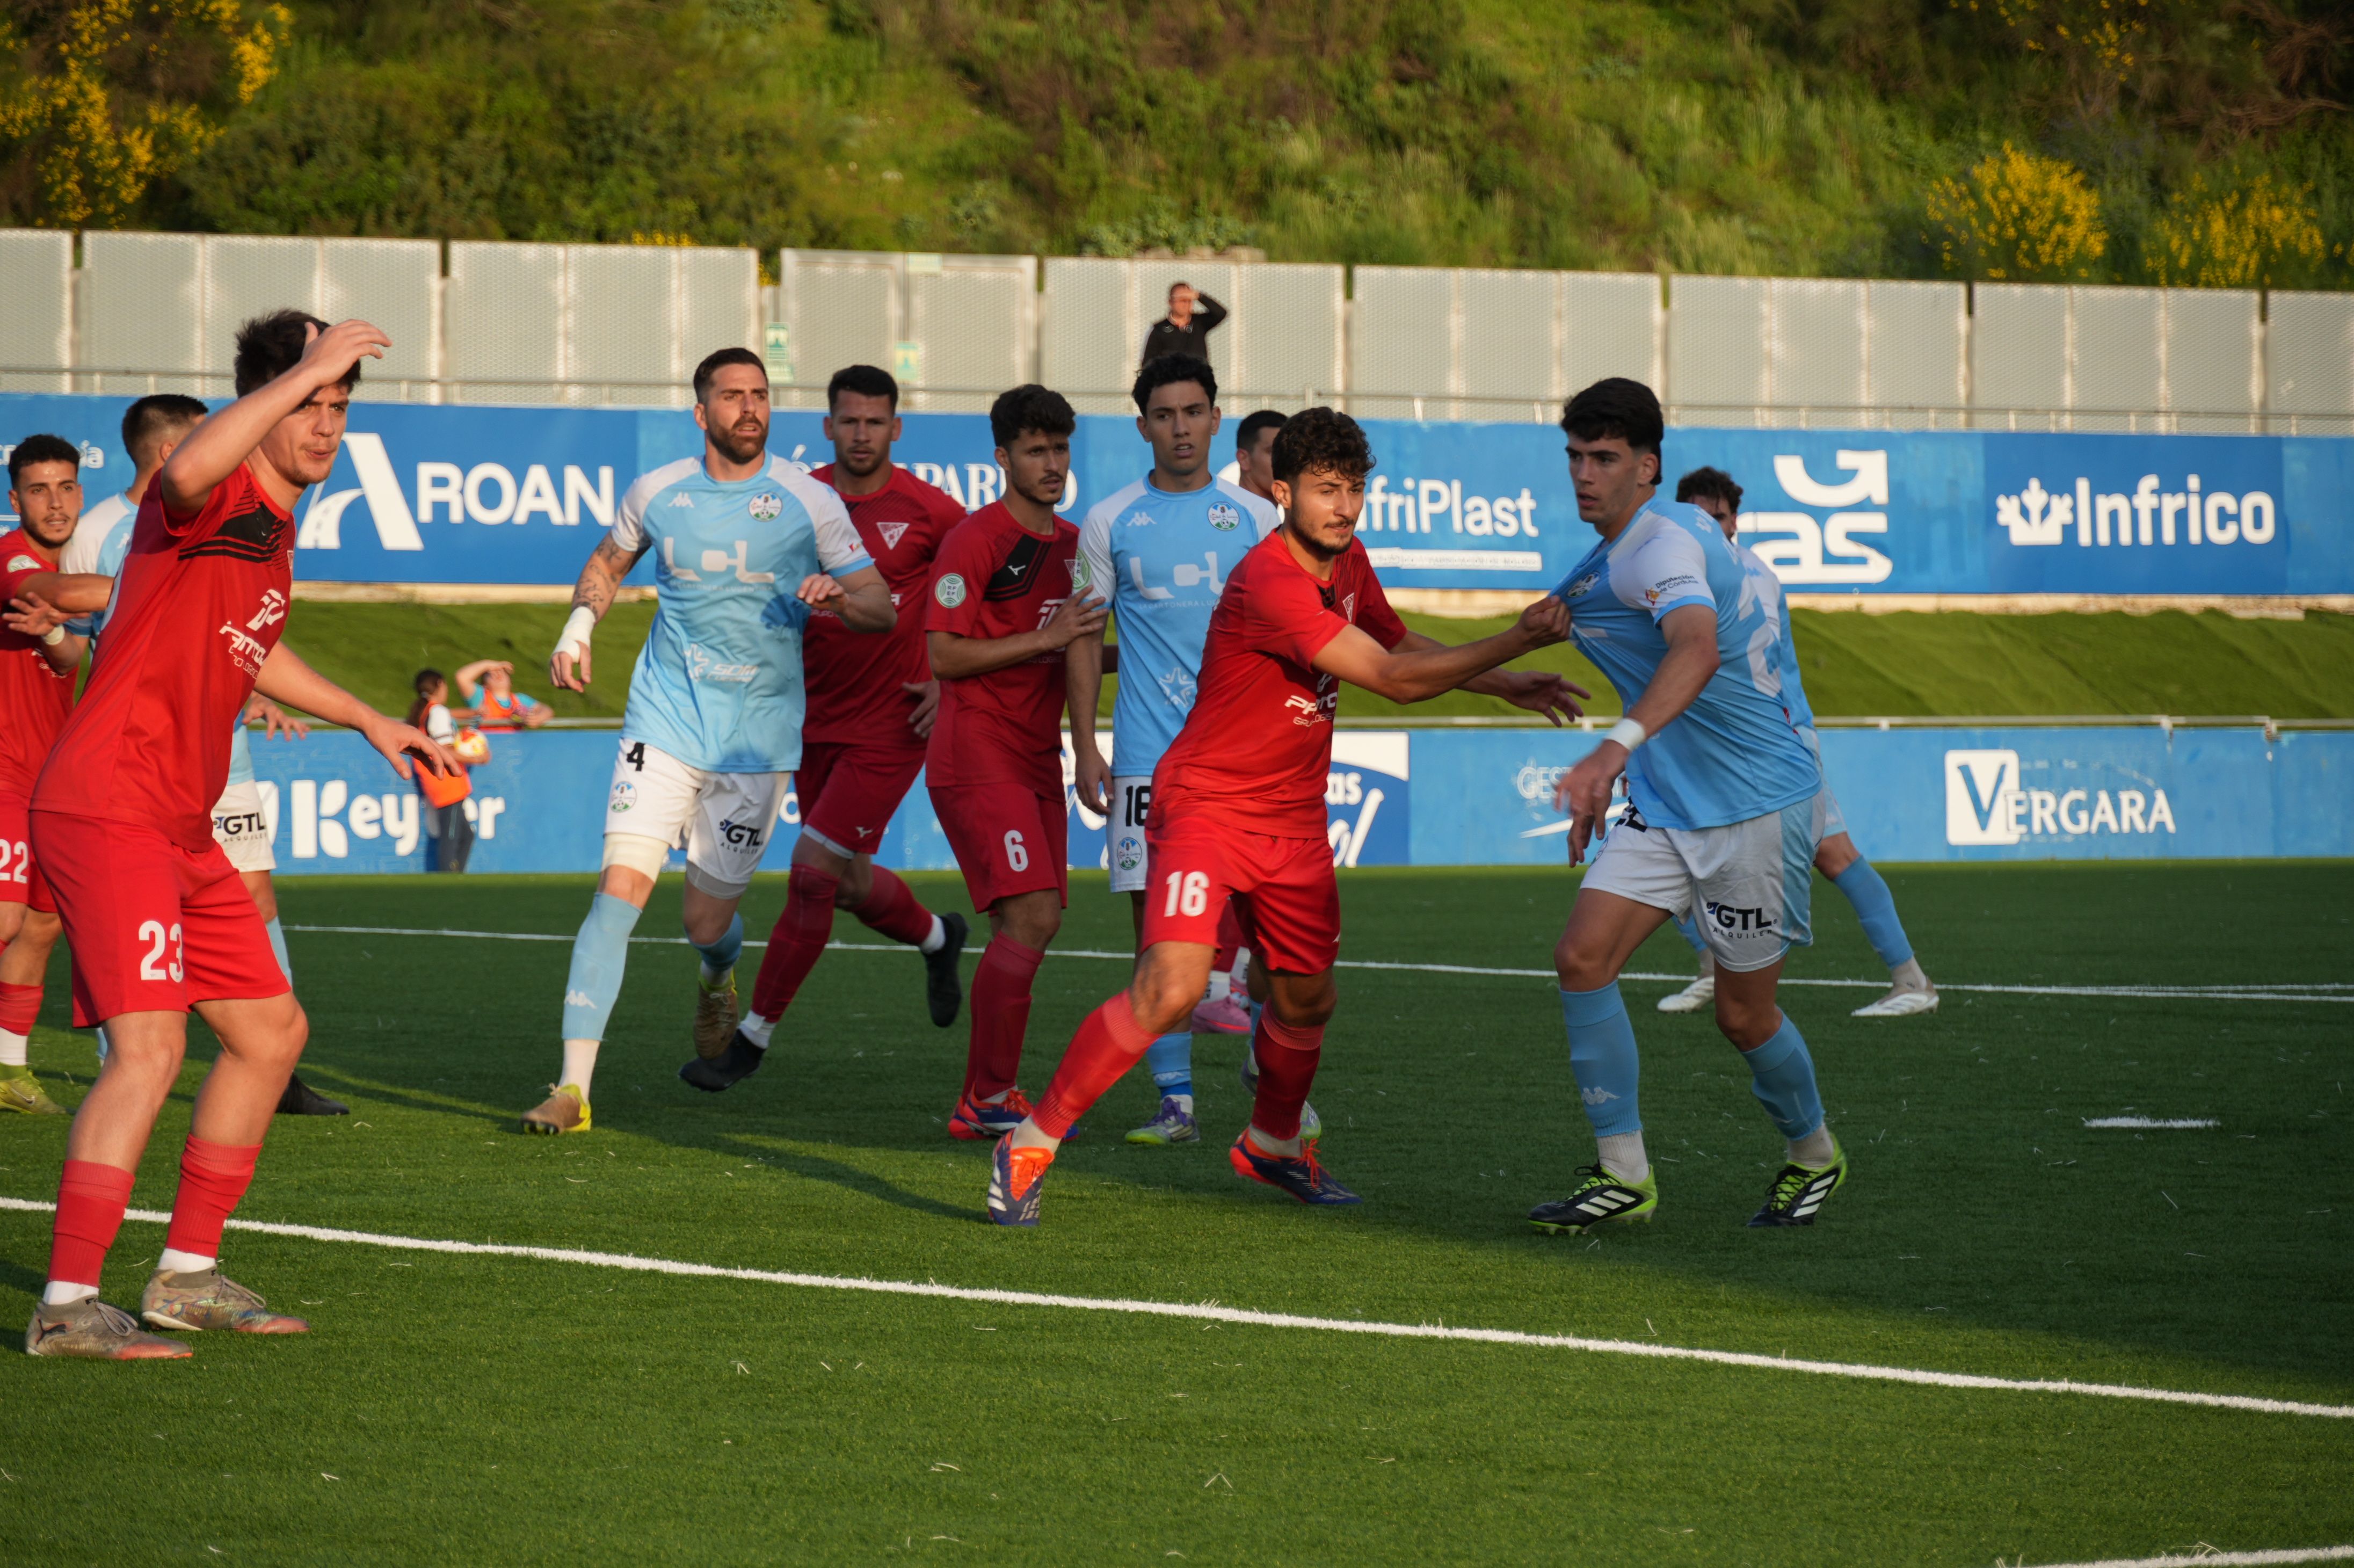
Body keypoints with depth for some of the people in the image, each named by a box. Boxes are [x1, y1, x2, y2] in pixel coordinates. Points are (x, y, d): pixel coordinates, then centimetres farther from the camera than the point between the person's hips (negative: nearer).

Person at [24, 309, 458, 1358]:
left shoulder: (275, 527, 18)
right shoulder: (211, 502, -11)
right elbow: (189, 469, -39)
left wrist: (371, 723, 42)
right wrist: (307, 368, -33)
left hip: (179, 827, 10)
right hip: (106, 808, -10)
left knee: (271, 1030, 16)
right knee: (149, 1048, -19)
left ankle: (187, 1276, 24)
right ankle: (66, 1307, -20)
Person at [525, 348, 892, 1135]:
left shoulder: (809, 503, -3)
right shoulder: (656, 494, 3)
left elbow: (882, 606, 2)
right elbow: (608, 562, 23)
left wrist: (840, 597, -21)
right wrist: (578, 626, 5)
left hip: (758, 734, -1)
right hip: (665, 718, 1)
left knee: (708, 920, 4)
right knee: (621, 884, -16)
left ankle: (717, 980, 45)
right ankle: (573, 1086, -17)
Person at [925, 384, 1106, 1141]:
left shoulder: (1071, 543, 15)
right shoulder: (973, 541, -11)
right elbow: (944, 656, -15)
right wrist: (1045, 639, -18)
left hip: (1037, 760, 8)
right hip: (977, 759, -8)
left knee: (1025, 926, 7)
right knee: (1032, 915, -18)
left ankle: (986, 1097, 15)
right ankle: (988, 1098, -14)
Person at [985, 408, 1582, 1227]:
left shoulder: (1348, 562, 3)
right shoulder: (1269, 582, -26)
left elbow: (1401, 643, 25)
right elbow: (1395, 679, -27)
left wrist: (1506, 685, 16)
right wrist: (1517, 641, -26)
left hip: (1293, 820, 9)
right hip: (1206, 805, -8)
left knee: (1307, 1000, 16)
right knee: (1172, 988, -22)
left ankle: (1273, 1143, 43)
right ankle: (1031, 1144, -11)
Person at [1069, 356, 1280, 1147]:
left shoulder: (1255, 517, 6)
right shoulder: (1110, 522, 5)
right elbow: (1085, 636, 8)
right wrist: (1085, 747, 1)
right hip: (1147, 755, 0)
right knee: (1158, 922, -2)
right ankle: (1175, 1102, 2)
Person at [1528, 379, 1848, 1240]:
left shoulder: (1667, 543, -22)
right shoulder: (1607, 558, 8)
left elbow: (1697, 651, -43)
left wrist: (1617, 747, -57)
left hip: (1757, 804, -8)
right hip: (1665, 804, 8)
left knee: (1745, 1015, 3)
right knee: (1582, 958, -10)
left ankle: (1812, 1154, 31)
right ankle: (1623, 1176, -5)